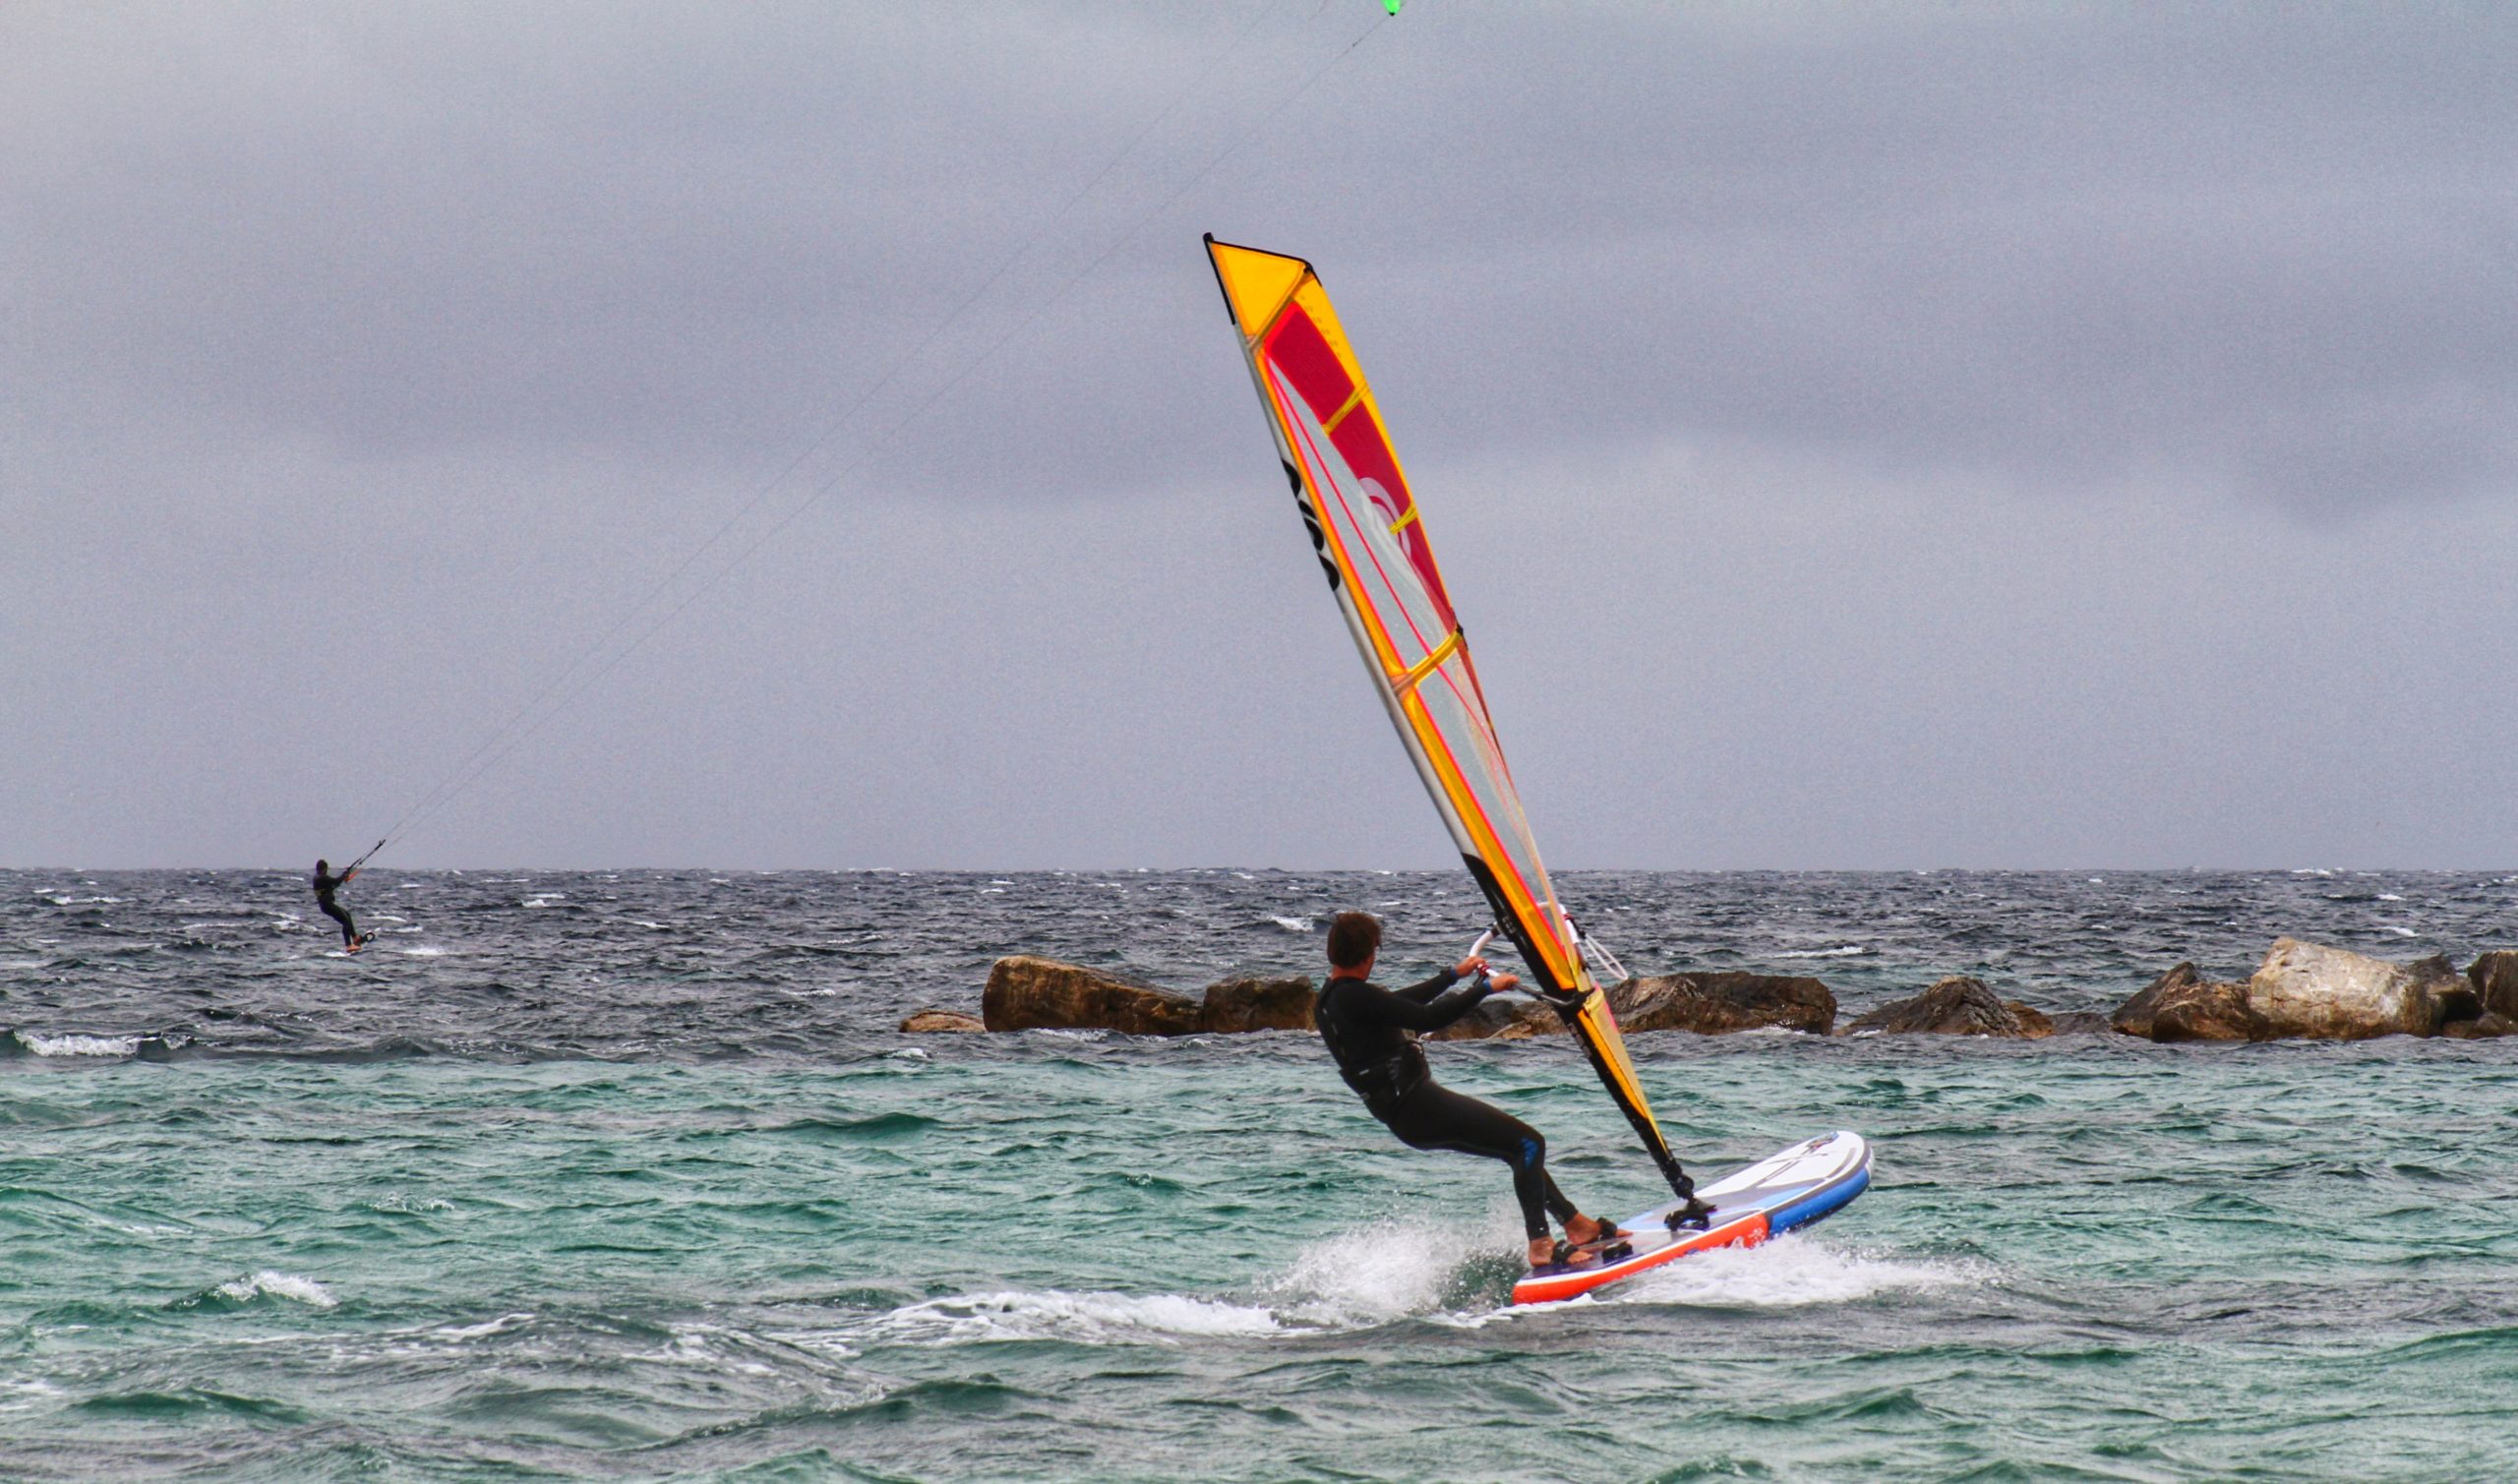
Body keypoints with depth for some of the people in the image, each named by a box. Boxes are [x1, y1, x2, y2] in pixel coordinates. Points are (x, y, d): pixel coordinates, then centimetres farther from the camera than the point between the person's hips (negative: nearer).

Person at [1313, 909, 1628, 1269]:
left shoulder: (1328, 1003, 13)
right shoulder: (1354, 997, -20)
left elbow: (1400, 1003, 27)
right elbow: (1427, 1019, -22)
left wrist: (1455, 974, 35)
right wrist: (1486, 988, -12)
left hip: (1406, 1116, 10)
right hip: (1419, 1107, -10)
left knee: (1521, 1148, 18)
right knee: (1528, 1143, -8)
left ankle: (1575, 1223, 23)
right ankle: (1540, 1246, -12)